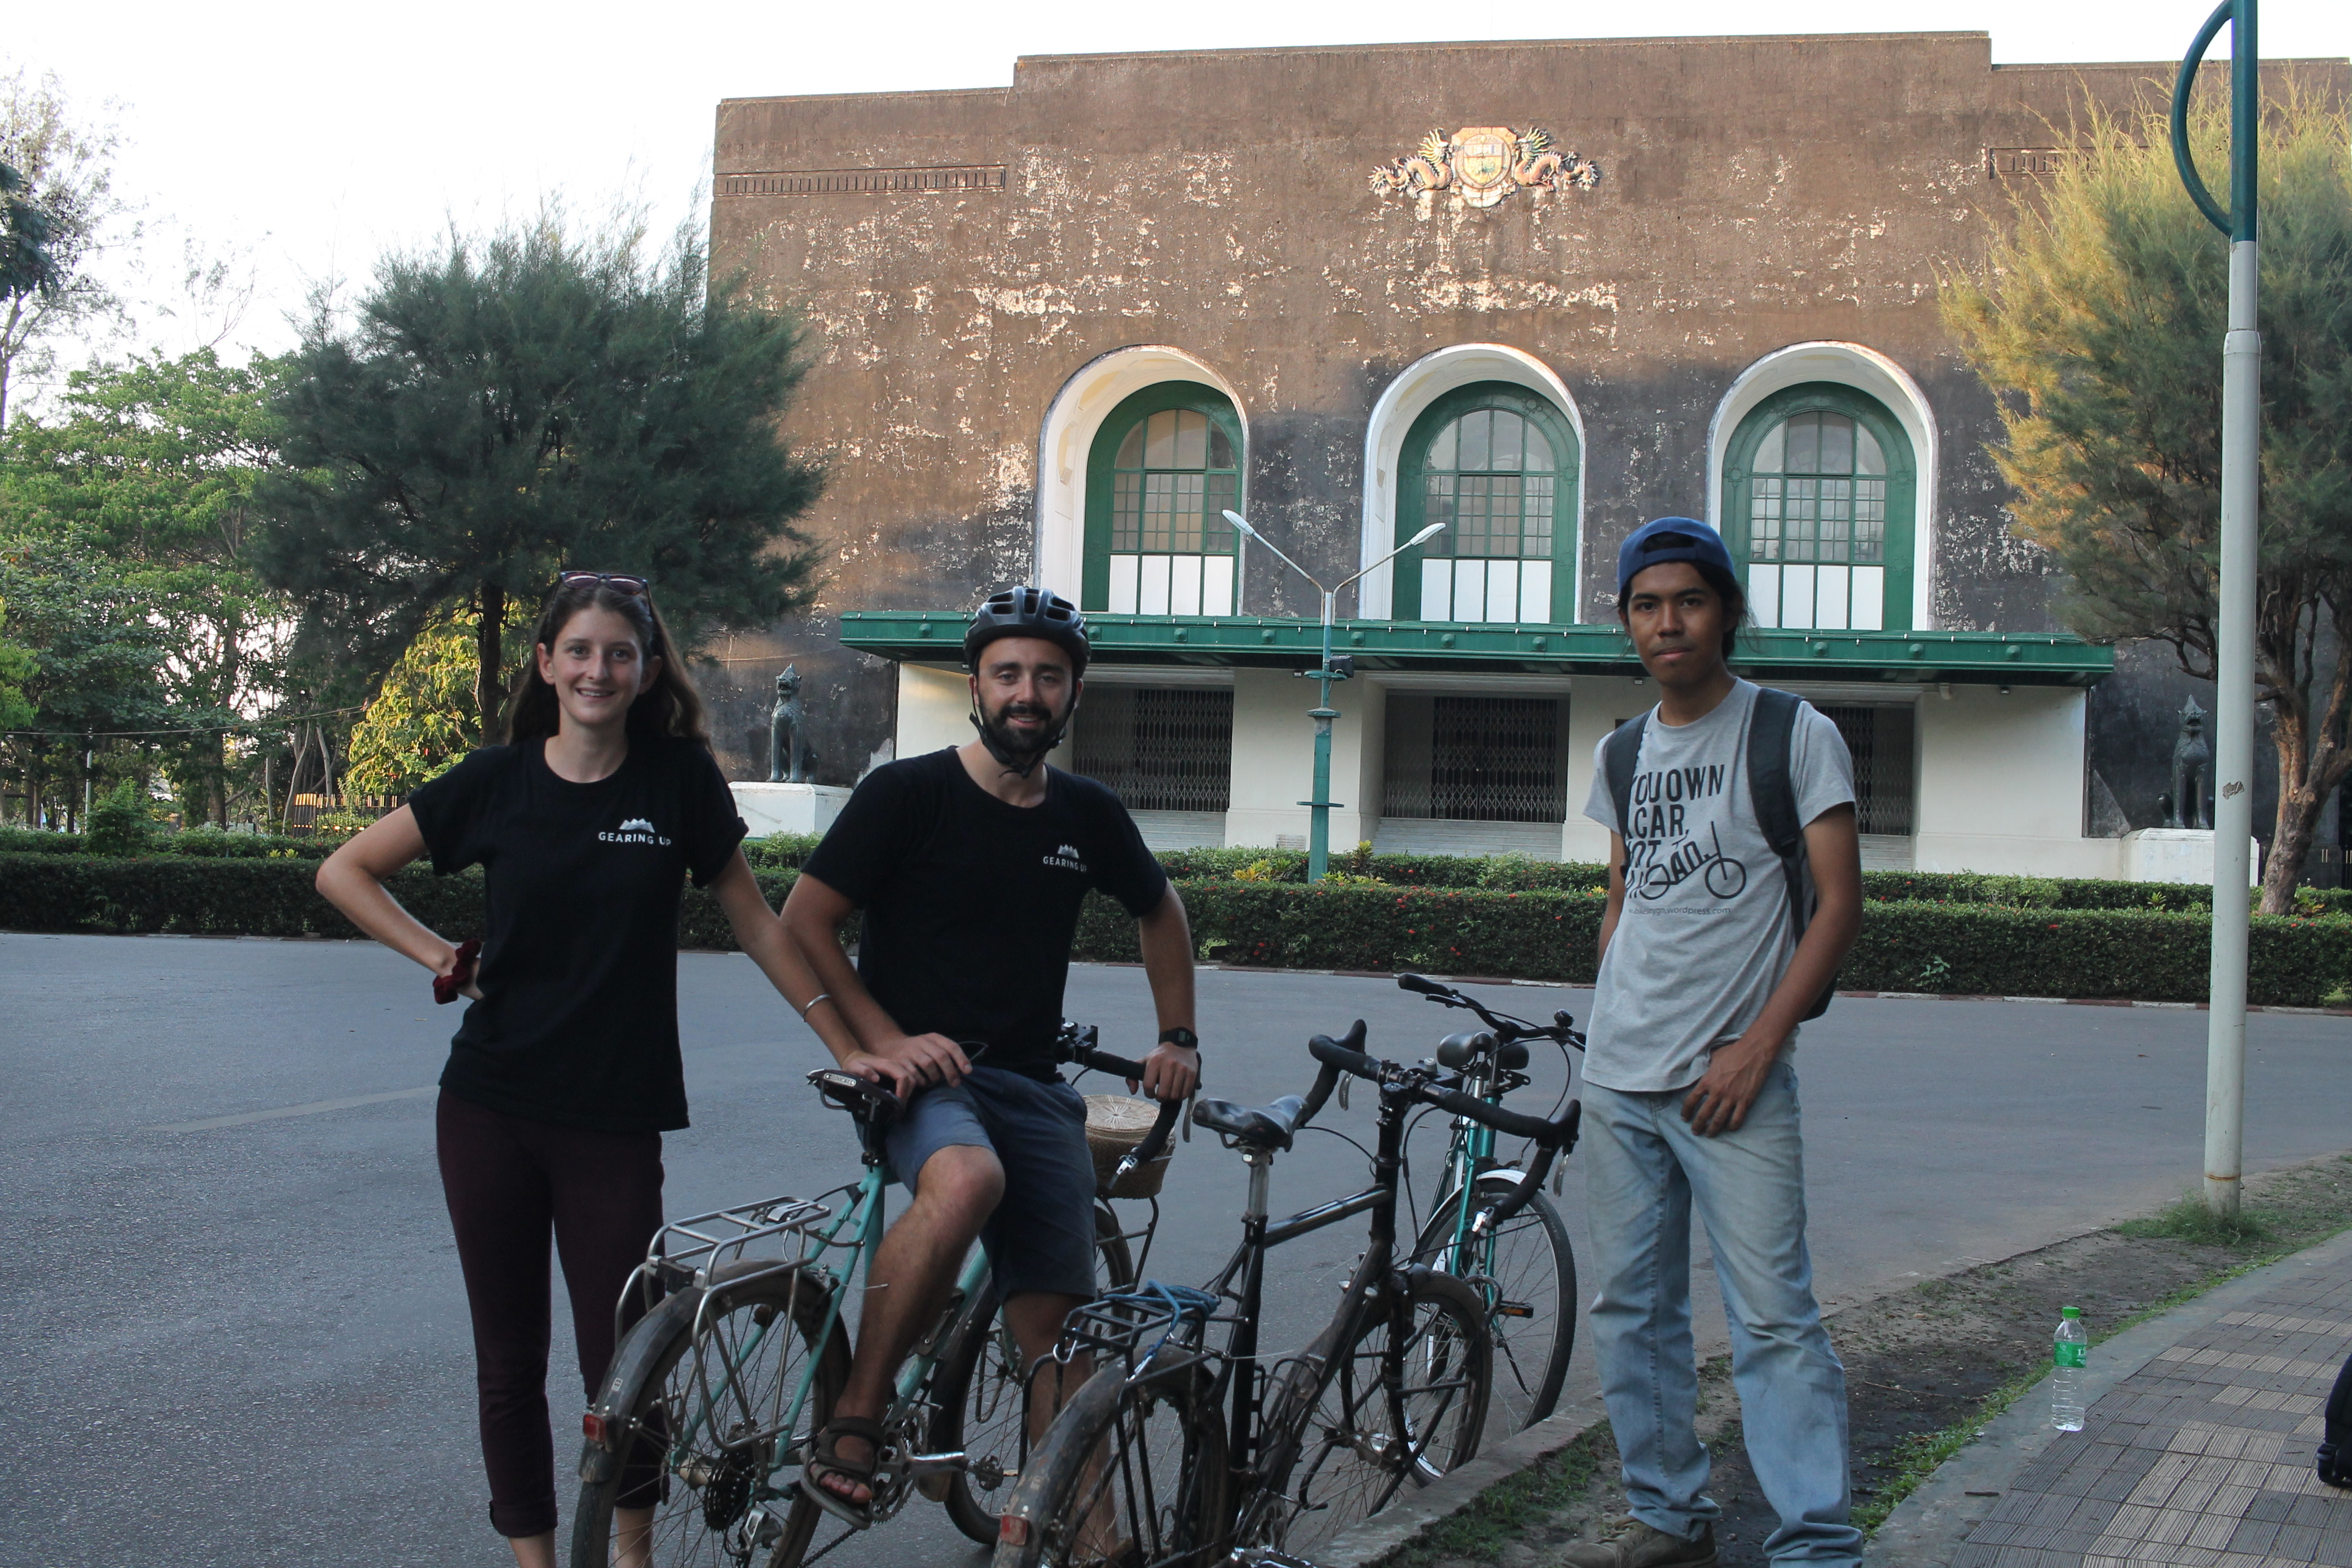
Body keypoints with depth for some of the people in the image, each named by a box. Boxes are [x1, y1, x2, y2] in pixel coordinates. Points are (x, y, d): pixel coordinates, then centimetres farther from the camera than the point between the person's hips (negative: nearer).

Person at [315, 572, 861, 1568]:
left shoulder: (679, 778, -3)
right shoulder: (498, 781, 0)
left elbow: (755, 924, 3)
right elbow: (344, 870, 8)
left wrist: (851, 1047, 0)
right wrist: (433, 953, -3)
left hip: (614, 1116, -1)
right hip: (490, 1110, 2)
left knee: (622, 1359, 1)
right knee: (509, 1358, 9)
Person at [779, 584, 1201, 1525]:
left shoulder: (1088, 816, 8)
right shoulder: (907, 794, -5)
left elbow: (1160, 912, 27)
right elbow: (802, 924, -6)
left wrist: (1179, 1040, 20)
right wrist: (881, 1041, -15)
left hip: (1031, 1086, 5)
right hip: (916, 1072, -5)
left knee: (1056, 1326, -6)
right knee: (968, 1179, -38)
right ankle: (852, 1425, -25)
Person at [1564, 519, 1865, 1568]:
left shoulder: (1795, 734, -4)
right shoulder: (1623, 752, 13)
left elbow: (1839, 901, -7)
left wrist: (1757, 1046, -14)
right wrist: (1610, 1028, 12)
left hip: (1734, 1081, -6)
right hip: (1615, 1083, 6)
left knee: (1773, 1316, -10)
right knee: (1630, 1307, 11)